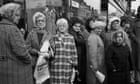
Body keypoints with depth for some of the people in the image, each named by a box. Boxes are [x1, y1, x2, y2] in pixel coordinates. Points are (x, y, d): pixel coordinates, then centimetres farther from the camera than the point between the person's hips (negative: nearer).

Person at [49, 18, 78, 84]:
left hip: (67, 67, 0)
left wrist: (74, 69, 1)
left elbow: (74, 54, 3)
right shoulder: (54, 38, 6)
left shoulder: (71, 38, 4)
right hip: (56, 67, 0)